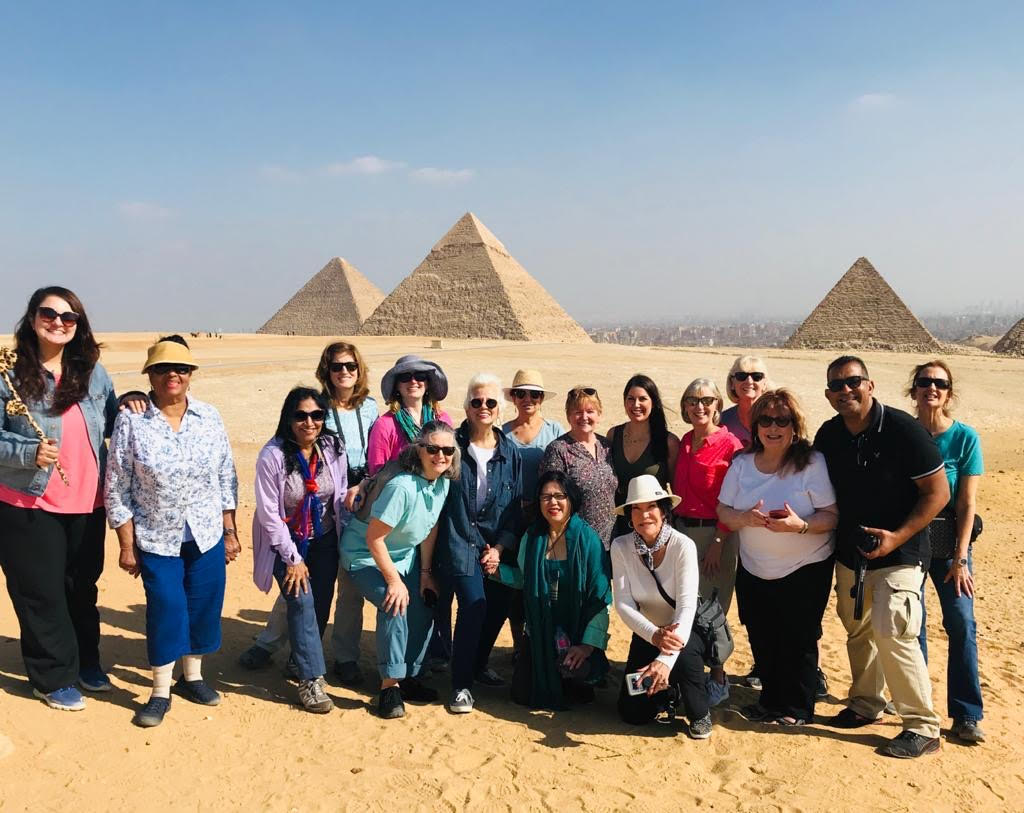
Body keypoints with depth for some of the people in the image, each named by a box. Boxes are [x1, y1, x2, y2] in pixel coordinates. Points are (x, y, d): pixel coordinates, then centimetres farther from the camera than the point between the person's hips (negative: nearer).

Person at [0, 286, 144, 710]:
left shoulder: (93, 372, 4)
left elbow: (110, 424, 13)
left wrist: (127, 402, -7)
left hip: (87, 504, 4)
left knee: (83, 588, 17)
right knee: (41, 594, 7)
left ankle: (86, 662, 36)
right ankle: (53, 677, 24)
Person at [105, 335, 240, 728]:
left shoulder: (209, 418, -1)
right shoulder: (131, 422, -9)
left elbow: (226, 479, 5)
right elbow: (116, 490, -5)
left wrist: (230, 531, 5)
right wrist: (127, 546, -5)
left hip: (207, 535, 3)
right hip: (156, 538, -3)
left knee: (204, 606, 10)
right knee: (165, 610, -1)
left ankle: (192, 675, 30)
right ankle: (160, 691, 16)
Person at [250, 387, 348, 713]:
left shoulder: (333, 448, -8)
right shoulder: (273, 455, -19)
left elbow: (340, 497, 1)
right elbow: (268, 512, -15)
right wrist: (292, 558, -13)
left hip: (324, 540, 4)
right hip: (286, 542, -3)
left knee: (321, 606, 5)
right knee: (302, 603, -13)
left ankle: (300, 660, 30)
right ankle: (311, 680, -4)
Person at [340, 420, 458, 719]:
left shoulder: (443, 482, -11)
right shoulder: (401, 486, -34)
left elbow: (431, 528, 2)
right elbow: (374, 538, -28)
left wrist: (426, 572, 4)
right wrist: (394, 580, -21)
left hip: (404, 554, 7)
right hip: (366, 555, -7)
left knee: (422, 613, 2)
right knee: (394, 605, -25)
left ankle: (408, 677, 21)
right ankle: (390, 685, -11)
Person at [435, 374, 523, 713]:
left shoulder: (510, 452, 5)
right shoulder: (453, 445, -4)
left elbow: (515, 507, 6)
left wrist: (500, 547, -1)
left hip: (497, 547, 4)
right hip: (459, 542, -4)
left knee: (499, 606, 5)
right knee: (474, 604, -18)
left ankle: (478, 663, 34)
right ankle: (461, 684, 0)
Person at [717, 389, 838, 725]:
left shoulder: (813, 463, -13)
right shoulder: (742, 462, 0)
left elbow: (833, 516, -14)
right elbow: (723, 510, 1)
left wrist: (800, 525, -31)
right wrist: (745, 518, -20)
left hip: (805, 570, -4)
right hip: (753, 570, 4)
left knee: (798, 641, 5)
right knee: (762, 641, 14)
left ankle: (797, 709, 25)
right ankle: (770, 700, 36)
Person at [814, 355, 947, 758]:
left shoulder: (902, 428, -16)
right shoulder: (828, 435, 0)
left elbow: (938, 492, -14)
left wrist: (897, 537, -21)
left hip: (898, 554, -6)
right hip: (849, 554, 6)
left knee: (891, 632, -14)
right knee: (858, 631, 16)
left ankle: (922, 728, 1)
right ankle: (865, 705, 35)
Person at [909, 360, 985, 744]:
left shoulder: (965, 438, -5)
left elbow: (967, 504, -5)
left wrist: (960, 558, -9)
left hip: (948, 543, -1)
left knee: (962, 623, -3)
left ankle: (967, 715, 9)